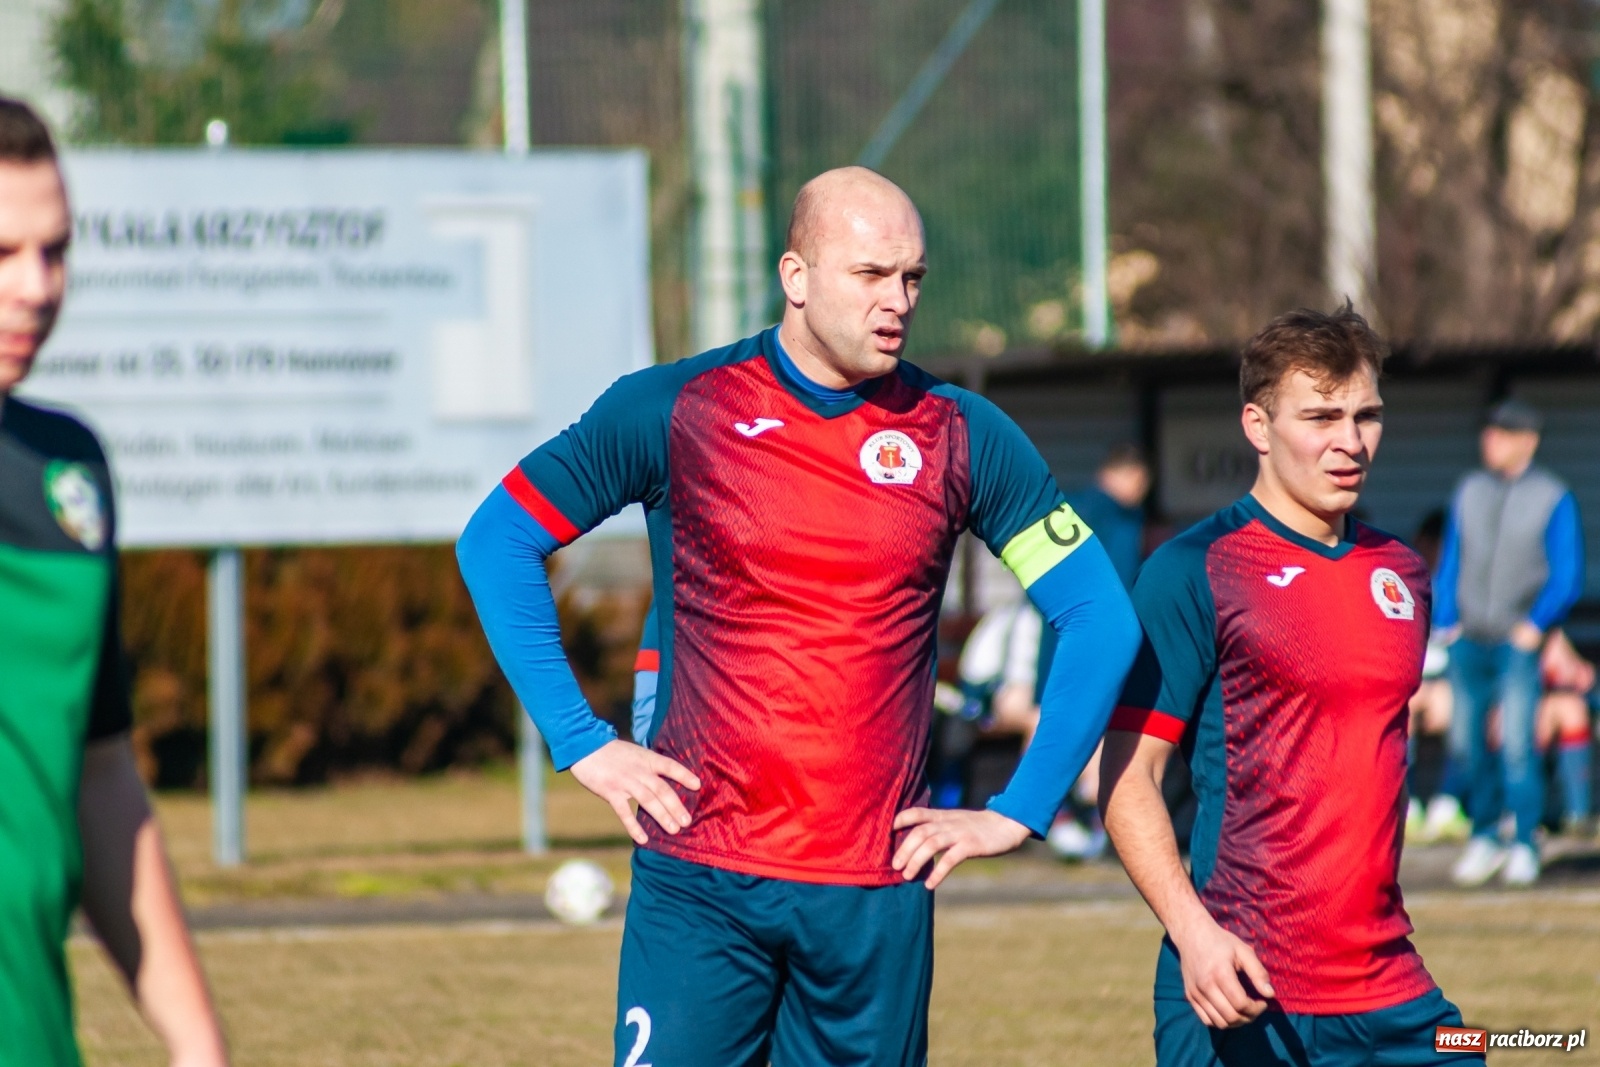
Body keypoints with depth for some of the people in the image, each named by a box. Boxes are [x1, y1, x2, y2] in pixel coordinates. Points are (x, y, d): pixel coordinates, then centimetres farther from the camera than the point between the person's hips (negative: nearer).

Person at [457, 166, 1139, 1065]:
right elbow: (497, 543, 6)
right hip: (698, 883, -2)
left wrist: (1020, 813, 3)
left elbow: (1103, 620, 8)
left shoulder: (961, 437, 3)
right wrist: (579, 742, 0)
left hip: (877, 892, 2)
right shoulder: (675, 411, -1)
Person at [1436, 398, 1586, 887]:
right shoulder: (1469, 492, 10)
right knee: (1467, 742, 4)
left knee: (1517, 745, -11)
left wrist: (1535, 626, -11)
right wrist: (1448, 623, 7)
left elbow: (1567, 576, -3)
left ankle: (1525, 847, -1)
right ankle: (1484, 838, 19)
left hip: (1518, 643, -4)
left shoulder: (1553, 499, -2)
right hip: (1469, 641, 4)